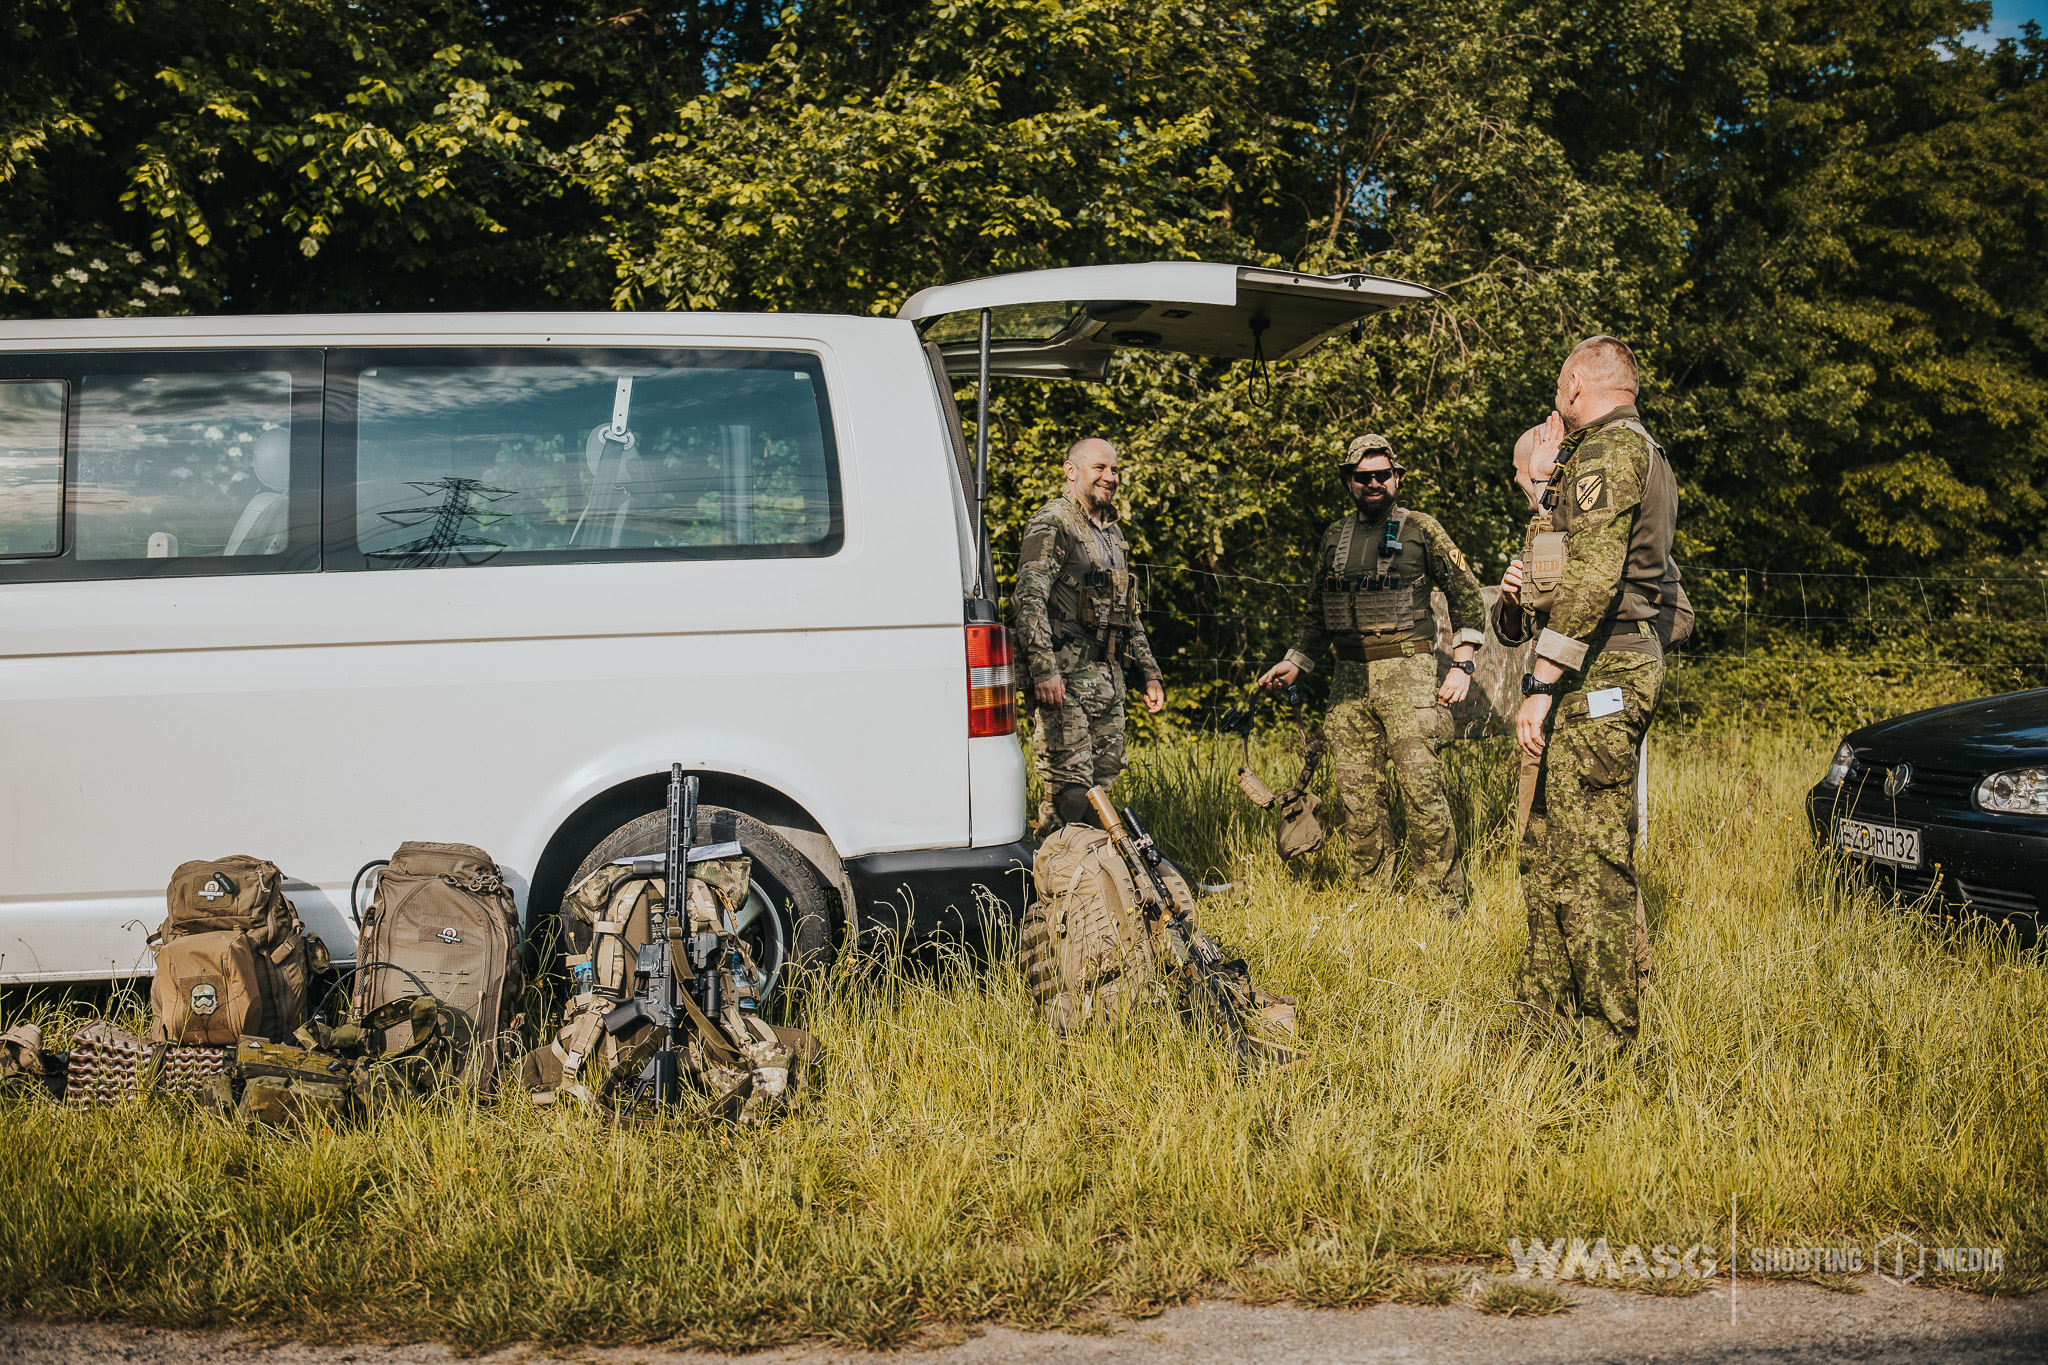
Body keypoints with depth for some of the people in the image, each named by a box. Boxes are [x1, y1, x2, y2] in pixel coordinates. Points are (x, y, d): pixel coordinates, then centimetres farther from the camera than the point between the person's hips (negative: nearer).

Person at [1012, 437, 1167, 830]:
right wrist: (1044, 669, -29)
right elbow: (1029, 599, -18)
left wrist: (1149, 673, 22)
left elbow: (1129, 613, 28)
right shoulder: (1052, 524, -7)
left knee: (1103, 785, 9)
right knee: (1070, 790, -11)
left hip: (1109, 678, 8)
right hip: (1066, 678, -8)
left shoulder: (1112, 531, 21)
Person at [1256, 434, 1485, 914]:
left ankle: (1447, 907, -5)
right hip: (1349, 678, 5)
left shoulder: (1421, 530, 3)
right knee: (1358, 798, 4)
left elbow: (1467, 596, 3)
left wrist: (1461, 665, -6)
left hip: (1406, 674, -4)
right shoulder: (1335, 537, 16)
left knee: (1422, 790, -11)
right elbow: (1317, 612, 25)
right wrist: (1293, 663, 15)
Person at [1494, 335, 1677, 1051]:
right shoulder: (1642, 453, 23)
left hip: (1597, 673, -11)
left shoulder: (1609, 449, -11)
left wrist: (1543, 682, -25)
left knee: (1591, 867, -9)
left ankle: (1608, 1043, -6)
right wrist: (1547, 484, 19)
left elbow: (1593, 575, -23)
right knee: (1547, 854, 16)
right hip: (1610, 674, 11)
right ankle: (1548, 1009, 25)